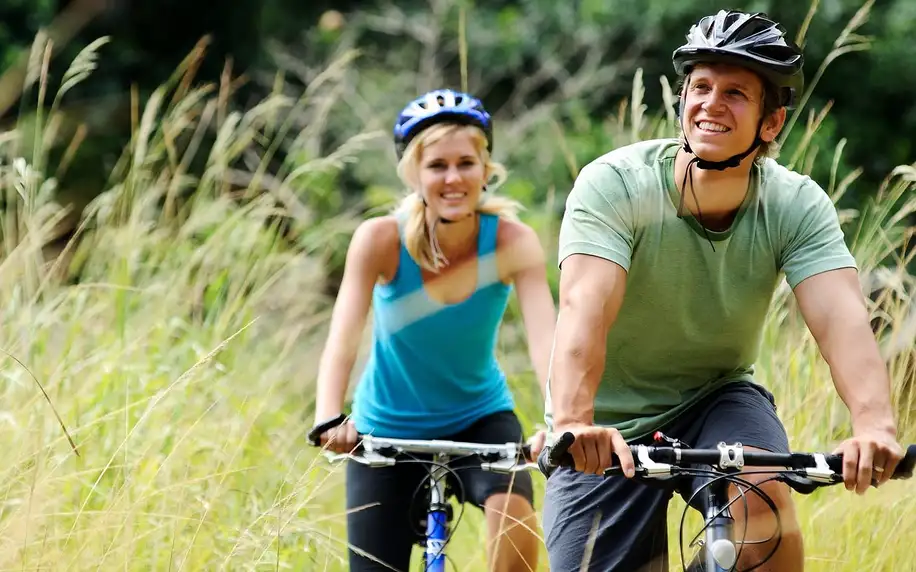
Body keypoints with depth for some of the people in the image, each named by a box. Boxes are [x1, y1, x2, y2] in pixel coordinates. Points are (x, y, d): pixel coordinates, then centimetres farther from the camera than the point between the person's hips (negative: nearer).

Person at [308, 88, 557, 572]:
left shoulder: (512, 242, -20)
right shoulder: (381, 240, -21)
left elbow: (545, 340, -32)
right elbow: (342, 340, -30)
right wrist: (329, 417, -49)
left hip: (479, 419, 0)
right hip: (388, 431, 0)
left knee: (513, 509, -30)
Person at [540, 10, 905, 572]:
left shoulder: (796, 205, -14)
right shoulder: (615, 184, -22)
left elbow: (842, 319, -29)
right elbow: (585, 309, -36)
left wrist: (875, 425, -50)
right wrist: (573, 423, -55)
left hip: (716, 400, 1)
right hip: (610, 429, -1)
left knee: (763, 499, -30)